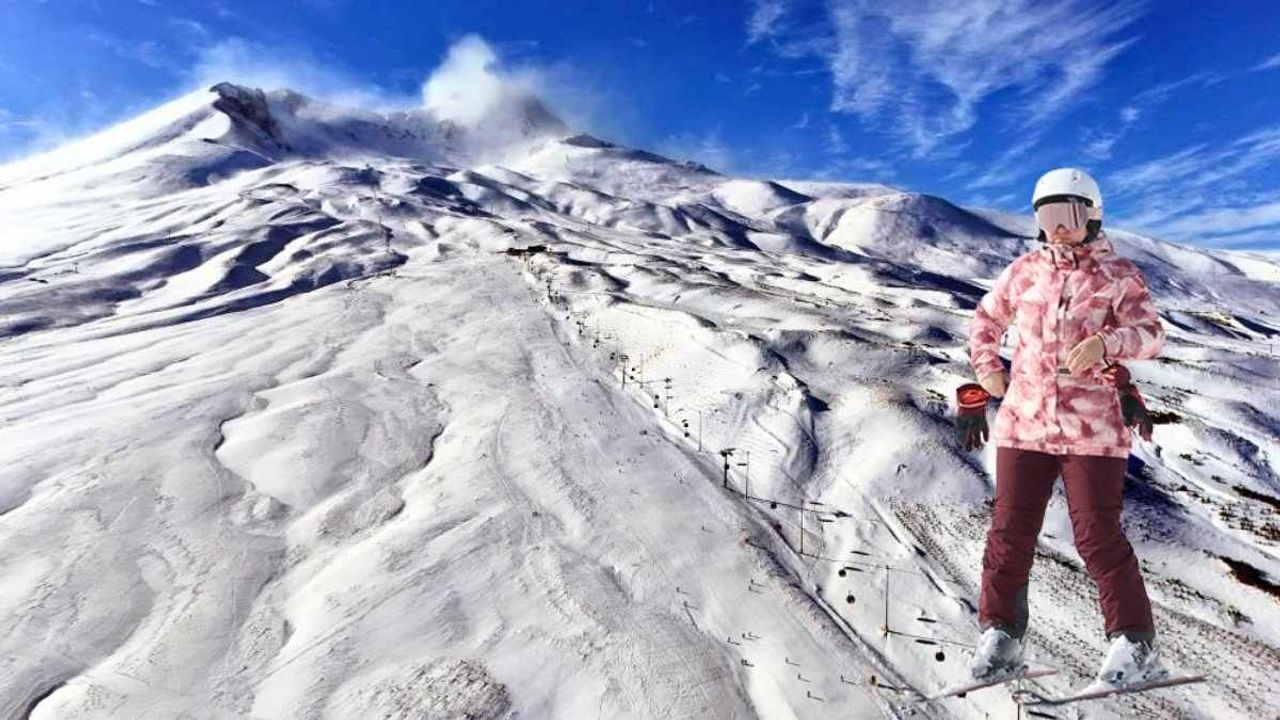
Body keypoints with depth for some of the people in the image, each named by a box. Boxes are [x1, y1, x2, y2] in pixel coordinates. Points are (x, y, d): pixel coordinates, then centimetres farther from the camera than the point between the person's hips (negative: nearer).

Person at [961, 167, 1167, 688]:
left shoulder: (1119, 275, 2)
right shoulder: (1024, 271, 10)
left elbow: (1150, 333, -11)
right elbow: (986, 318, 23)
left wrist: (1105, 342, -32)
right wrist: (985, 365, 9)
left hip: (1094, 429, -3)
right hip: (1024, 423, 3)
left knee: (1098, 538, 1)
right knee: (1009, 532, 4)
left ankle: (1136, 645, 21)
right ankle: (999, 636, 17)